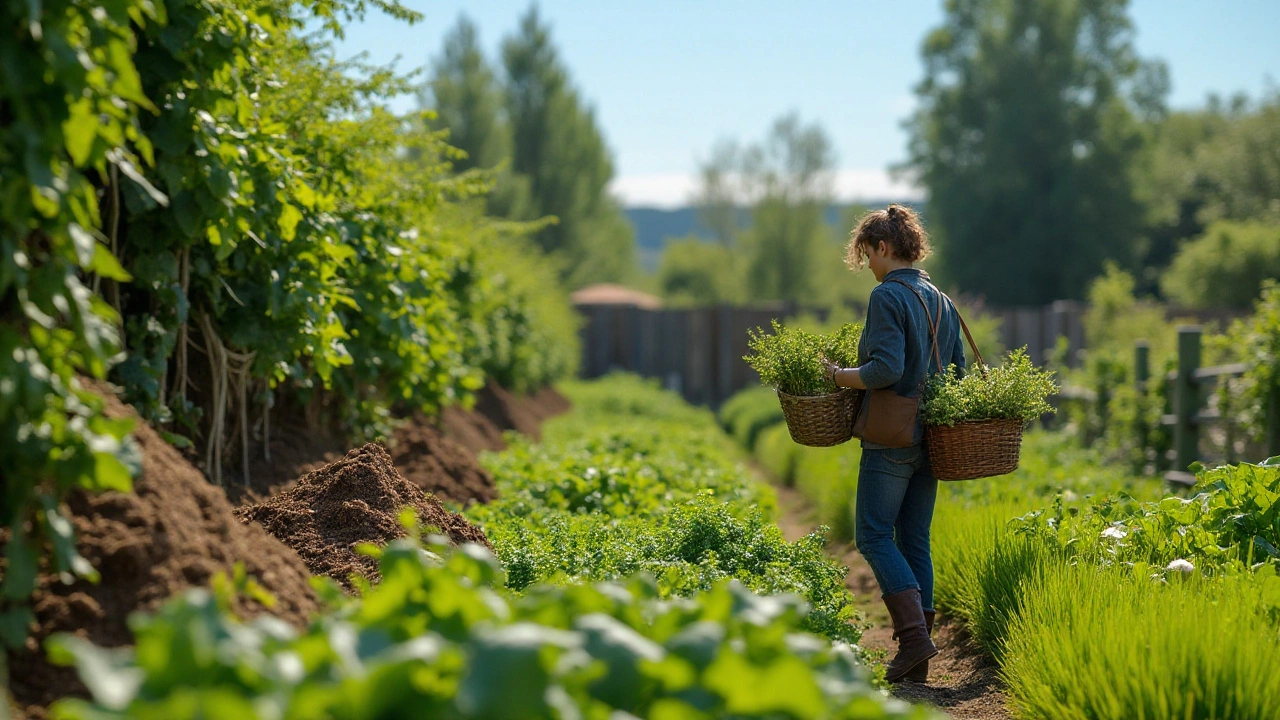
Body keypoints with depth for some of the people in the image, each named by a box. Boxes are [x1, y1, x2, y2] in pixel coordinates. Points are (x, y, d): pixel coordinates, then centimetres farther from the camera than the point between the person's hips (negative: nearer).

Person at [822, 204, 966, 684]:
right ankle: (917, 661, 8)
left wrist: (834, 376, -10)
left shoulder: (888, 295, -12)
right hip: (931, 438, 8)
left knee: (874, 536, -2)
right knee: (915, 541, 9)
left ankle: (914, 634, -15)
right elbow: (959, 373, 14)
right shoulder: (942, 302, 13)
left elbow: (887, 368, -22)